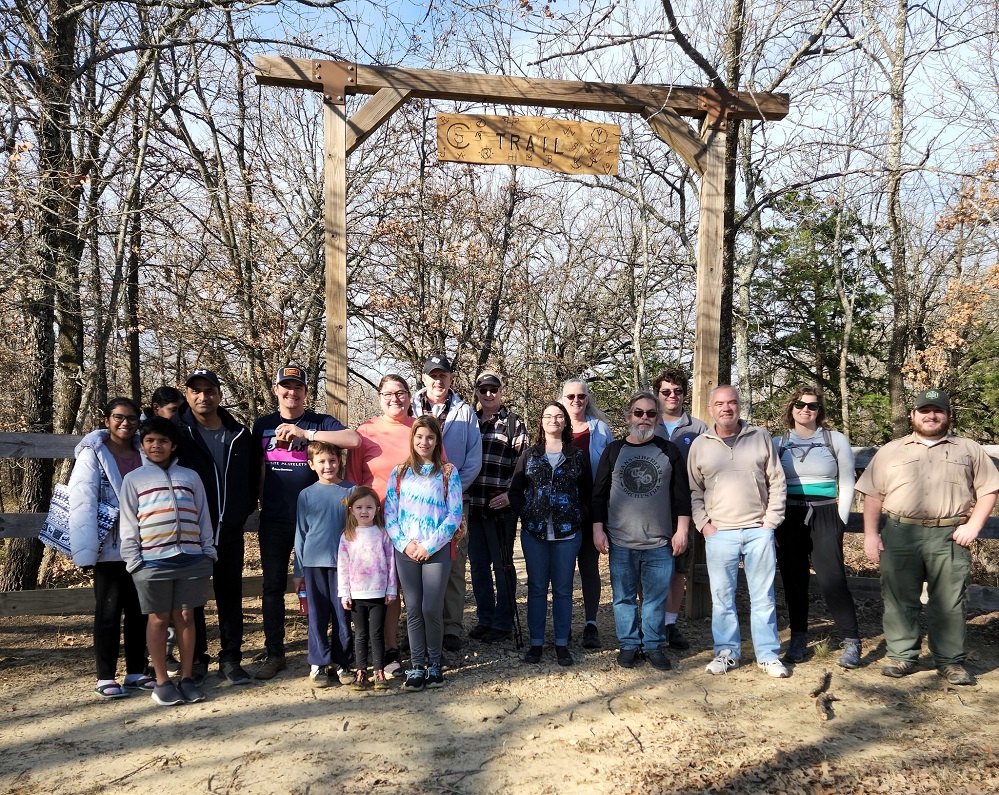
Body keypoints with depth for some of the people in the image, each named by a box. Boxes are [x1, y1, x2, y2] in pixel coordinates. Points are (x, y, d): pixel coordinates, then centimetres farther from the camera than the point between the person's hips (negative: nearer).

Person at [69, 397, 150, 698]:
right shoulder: (93, 453, -5)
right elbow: (82, 502, -12)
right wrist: (85, 550, -19)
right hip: (110, 549, -4)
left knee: (139, 611, 11)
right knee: (108, 612, 4)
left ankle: (136, 672, 23)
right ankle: (105, 677, 15)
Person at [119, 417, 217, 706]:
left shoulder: (190, 476, 13)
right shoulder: (134, 479, 8)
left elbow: (203, 517, 14)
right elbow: (128, 524, 5)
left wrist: (208, 552, 8)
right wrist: (133, 560, -2)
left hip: (191, 558, 2)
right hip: (153, 560, -1)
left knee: (185, 616, 7)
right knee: (159, 619, 5)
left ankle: (187, 678, 16)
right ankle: (162, 682, 15)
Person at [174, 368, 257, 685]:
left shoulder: (239, 433, 5)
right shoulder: (176, 430, -5)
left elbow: (252, 476, 15)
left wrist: (246, 508, 7)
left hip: (230, 532, 3)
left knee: (230, 595, 9)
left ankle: (231, 659, 19)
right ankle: (196, 659, 21)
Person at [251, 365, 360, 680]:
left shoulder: (321, 422, 0)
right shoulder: (263, 425, 10)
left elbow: (354, 440, -19)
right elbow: (259, 470, 16)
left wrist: (305, 433, -23)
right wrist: (262, 506, 11)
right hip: (274, 521, 3)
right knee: (273, 587, 8)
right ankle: (274, 654, 20)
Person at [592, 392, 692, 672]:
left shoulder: (669, 451, 5)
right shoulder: (614, 450, 5)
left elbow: (682, 494, 6)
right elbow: (599, 494, 6)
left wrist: (681, 530, 1)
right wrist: (598, 530, 1)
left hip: (660, 542, 0)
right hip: (620, 542, 0)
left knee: (656, 598, 6)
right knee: (624, 597, 8)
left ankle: (653, 645, 20)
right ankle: (629, 644, 21)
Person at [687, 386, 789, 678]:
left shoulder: (760, 437, 4)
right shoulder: (699, 445, 4)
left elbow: (777, 482, 5)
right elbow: (694, 491, 8)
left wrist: (771, 520, -1)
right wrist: (703, 523, -2)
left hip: (759, 530, 0)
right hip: (719, 533, 0)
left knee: (764, 596, 7)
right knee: (722, 596, 6)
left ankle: (768, 654, 19)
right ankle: (727, 651, 20)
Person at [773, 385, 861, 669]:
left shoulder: (836, 440, 5)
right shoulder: (778, 443, 7)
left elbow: (846, 484, 6)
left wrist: (840, 522, -1)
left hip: (825, 515, -2)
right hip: (789, 518, 2)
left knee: (832, 579, -10)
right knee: (794, 580, 6)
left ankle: (851, 642, 2)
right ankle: (798, 638, 18)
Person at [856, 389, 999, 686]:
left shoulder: (970, 450, 11)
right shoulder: (890, 451, 11)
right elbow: (873, 495, 8)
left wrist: (974, 525, -5)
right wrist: (870, 534, 0)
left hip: (949, 537, 0)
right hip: (900, 536, 1)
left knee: (949, 603, 4)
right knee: (899, 599, 5)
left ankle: (951, 660, 16)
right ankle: (902, 656, 15)